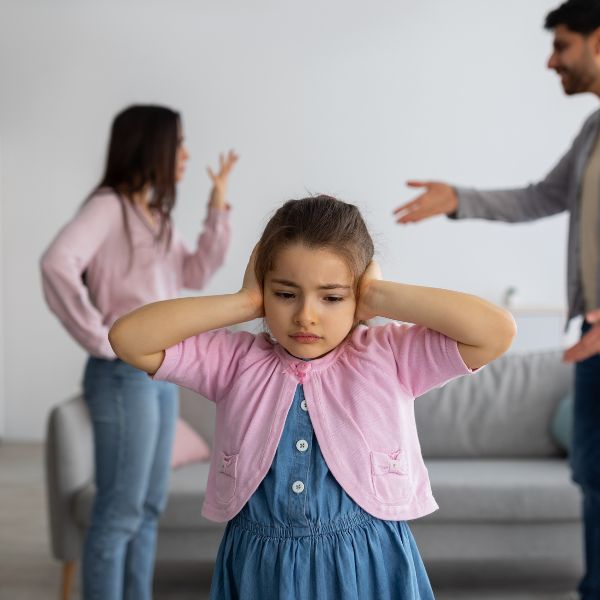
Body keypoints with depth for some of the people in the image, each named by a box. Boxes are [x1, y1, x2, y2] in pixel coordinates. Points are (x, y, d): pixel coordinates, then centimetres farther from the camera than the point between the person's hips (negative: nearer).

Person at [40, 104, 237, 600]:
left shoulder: (156, 216, 15)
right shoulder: (109, 206, -12)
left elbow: (196, 274, 16)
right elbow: (57, 264, -26)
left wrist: (219, 206, 10)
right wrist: (98, 337, -20)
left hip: (163, 373, 9)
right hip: (124, 374, -9)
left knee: (150, 507, 14)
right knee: (119, 511, -4)